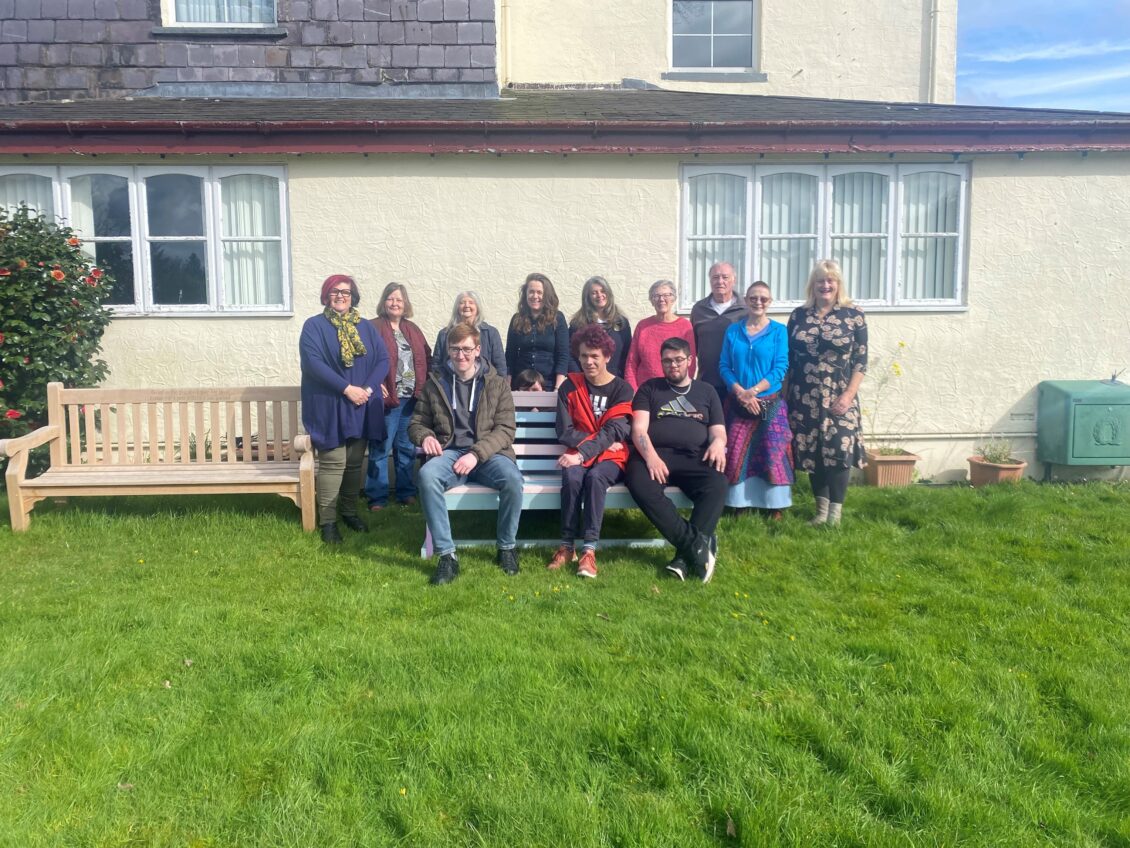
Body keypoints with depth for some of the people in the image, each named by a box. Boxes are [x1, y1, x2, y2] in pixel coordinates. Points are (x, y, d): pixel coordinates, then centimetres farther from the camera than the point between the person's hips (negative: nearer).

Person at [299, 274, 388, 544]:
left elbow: (383, 359, 5)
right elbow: (312, 362, -14)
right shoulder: (314, 326, -1)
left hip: (362, 407, 4)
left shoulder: (365, 327, 13)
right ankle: (328, 521, 0)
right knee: (333, 463, -7)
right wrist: (347, 388, -20)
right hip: (329, 407, -4)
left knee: (355, 462, 10)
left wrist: (368, 389, -12)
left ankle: (350, 512, 24)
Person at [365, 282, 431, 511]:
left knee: (407, 448, 13)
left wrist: (424, 386, 7)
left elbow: (425, 358, 17)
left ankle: (406, 492, 23)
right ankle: (377, 496, 8)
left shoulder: (412, 329, 15)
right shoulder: (374, 327, -4)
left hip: (412, 398, 6)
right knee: (381, 448, 0)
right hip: (387, 398, -5)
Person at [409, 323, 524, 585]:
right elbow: (416, 423, 16)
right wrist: (425, 436, -10)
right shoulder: (435, 383, 9)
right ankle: (447, 555, -26)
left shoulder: (497, 383, 6)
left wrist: (476, 453, -17)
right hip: (449, 452, 1)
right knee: (427, 475, -34)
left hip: (488, 453, 0)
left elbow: (506, 429, -1)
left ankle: (507, 547, -8)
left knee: (512, 478, -33)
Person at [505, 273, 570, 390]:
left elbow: (563, 356, -5)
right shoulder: (517, 319, 7)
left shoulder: (557, 319, 0)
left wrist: (558, 388, -14)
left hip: (549, 384, -2)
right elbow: (510, 356, 8)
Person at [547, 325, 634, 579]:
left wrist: (581, 454, -26)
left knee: (595, 477, -34)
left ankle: (589, 549, -32)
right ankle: (567, 545, -23)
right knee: (572, 477, -32)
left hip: (611, 458, -1)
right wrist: (602, 441, -13)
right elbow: (565, 432, -2)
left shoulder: (622, 389, -1)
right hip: (579, 455, 1)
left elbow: (613, 432, -13)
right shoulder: (569, 387, 5)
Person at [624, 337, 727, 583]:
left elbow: (718, 431, 17)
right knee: (639, 484, -36)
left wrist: (718, 442, -10)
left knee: (717, 484, -33)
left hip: (694, 458, 1)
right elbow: (639, 430, 3)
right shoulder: (649, 389, 16)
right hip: (655, 455, -1)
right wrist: (650, 456, -18)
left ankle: (685, 556, -34)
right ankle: (697, 543, -34)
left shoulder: (706, 391, 22)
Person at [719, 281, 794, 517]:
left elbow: (780, 367, -7)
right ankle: (739, 502, 14)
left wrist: (753, 391, -15)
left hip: (770, 403, -2)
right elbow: (724, 366, 2)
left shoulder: (778, 331, 0)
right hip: (738, 403, 2)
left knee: (773, 453, -2)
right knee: (736, 452, 3)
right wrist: (740, 392, -13)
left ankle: (775, 504, 9)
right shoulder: (733, 330, 6)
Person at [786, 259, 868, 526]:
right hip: (805, 398, 3)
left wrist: (848, 395, -12)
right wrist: (785, 394, 6)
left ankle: (835, 512, 5)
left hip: (838, 399, -2)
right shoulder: (799, 315, 8)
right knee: (811, 452, 6)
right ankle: (821, 508, 18)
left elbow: (860, 361, -3)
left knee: (839, 450, -6)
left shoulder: (853, 316, 0)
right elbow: (788, 358, 10)